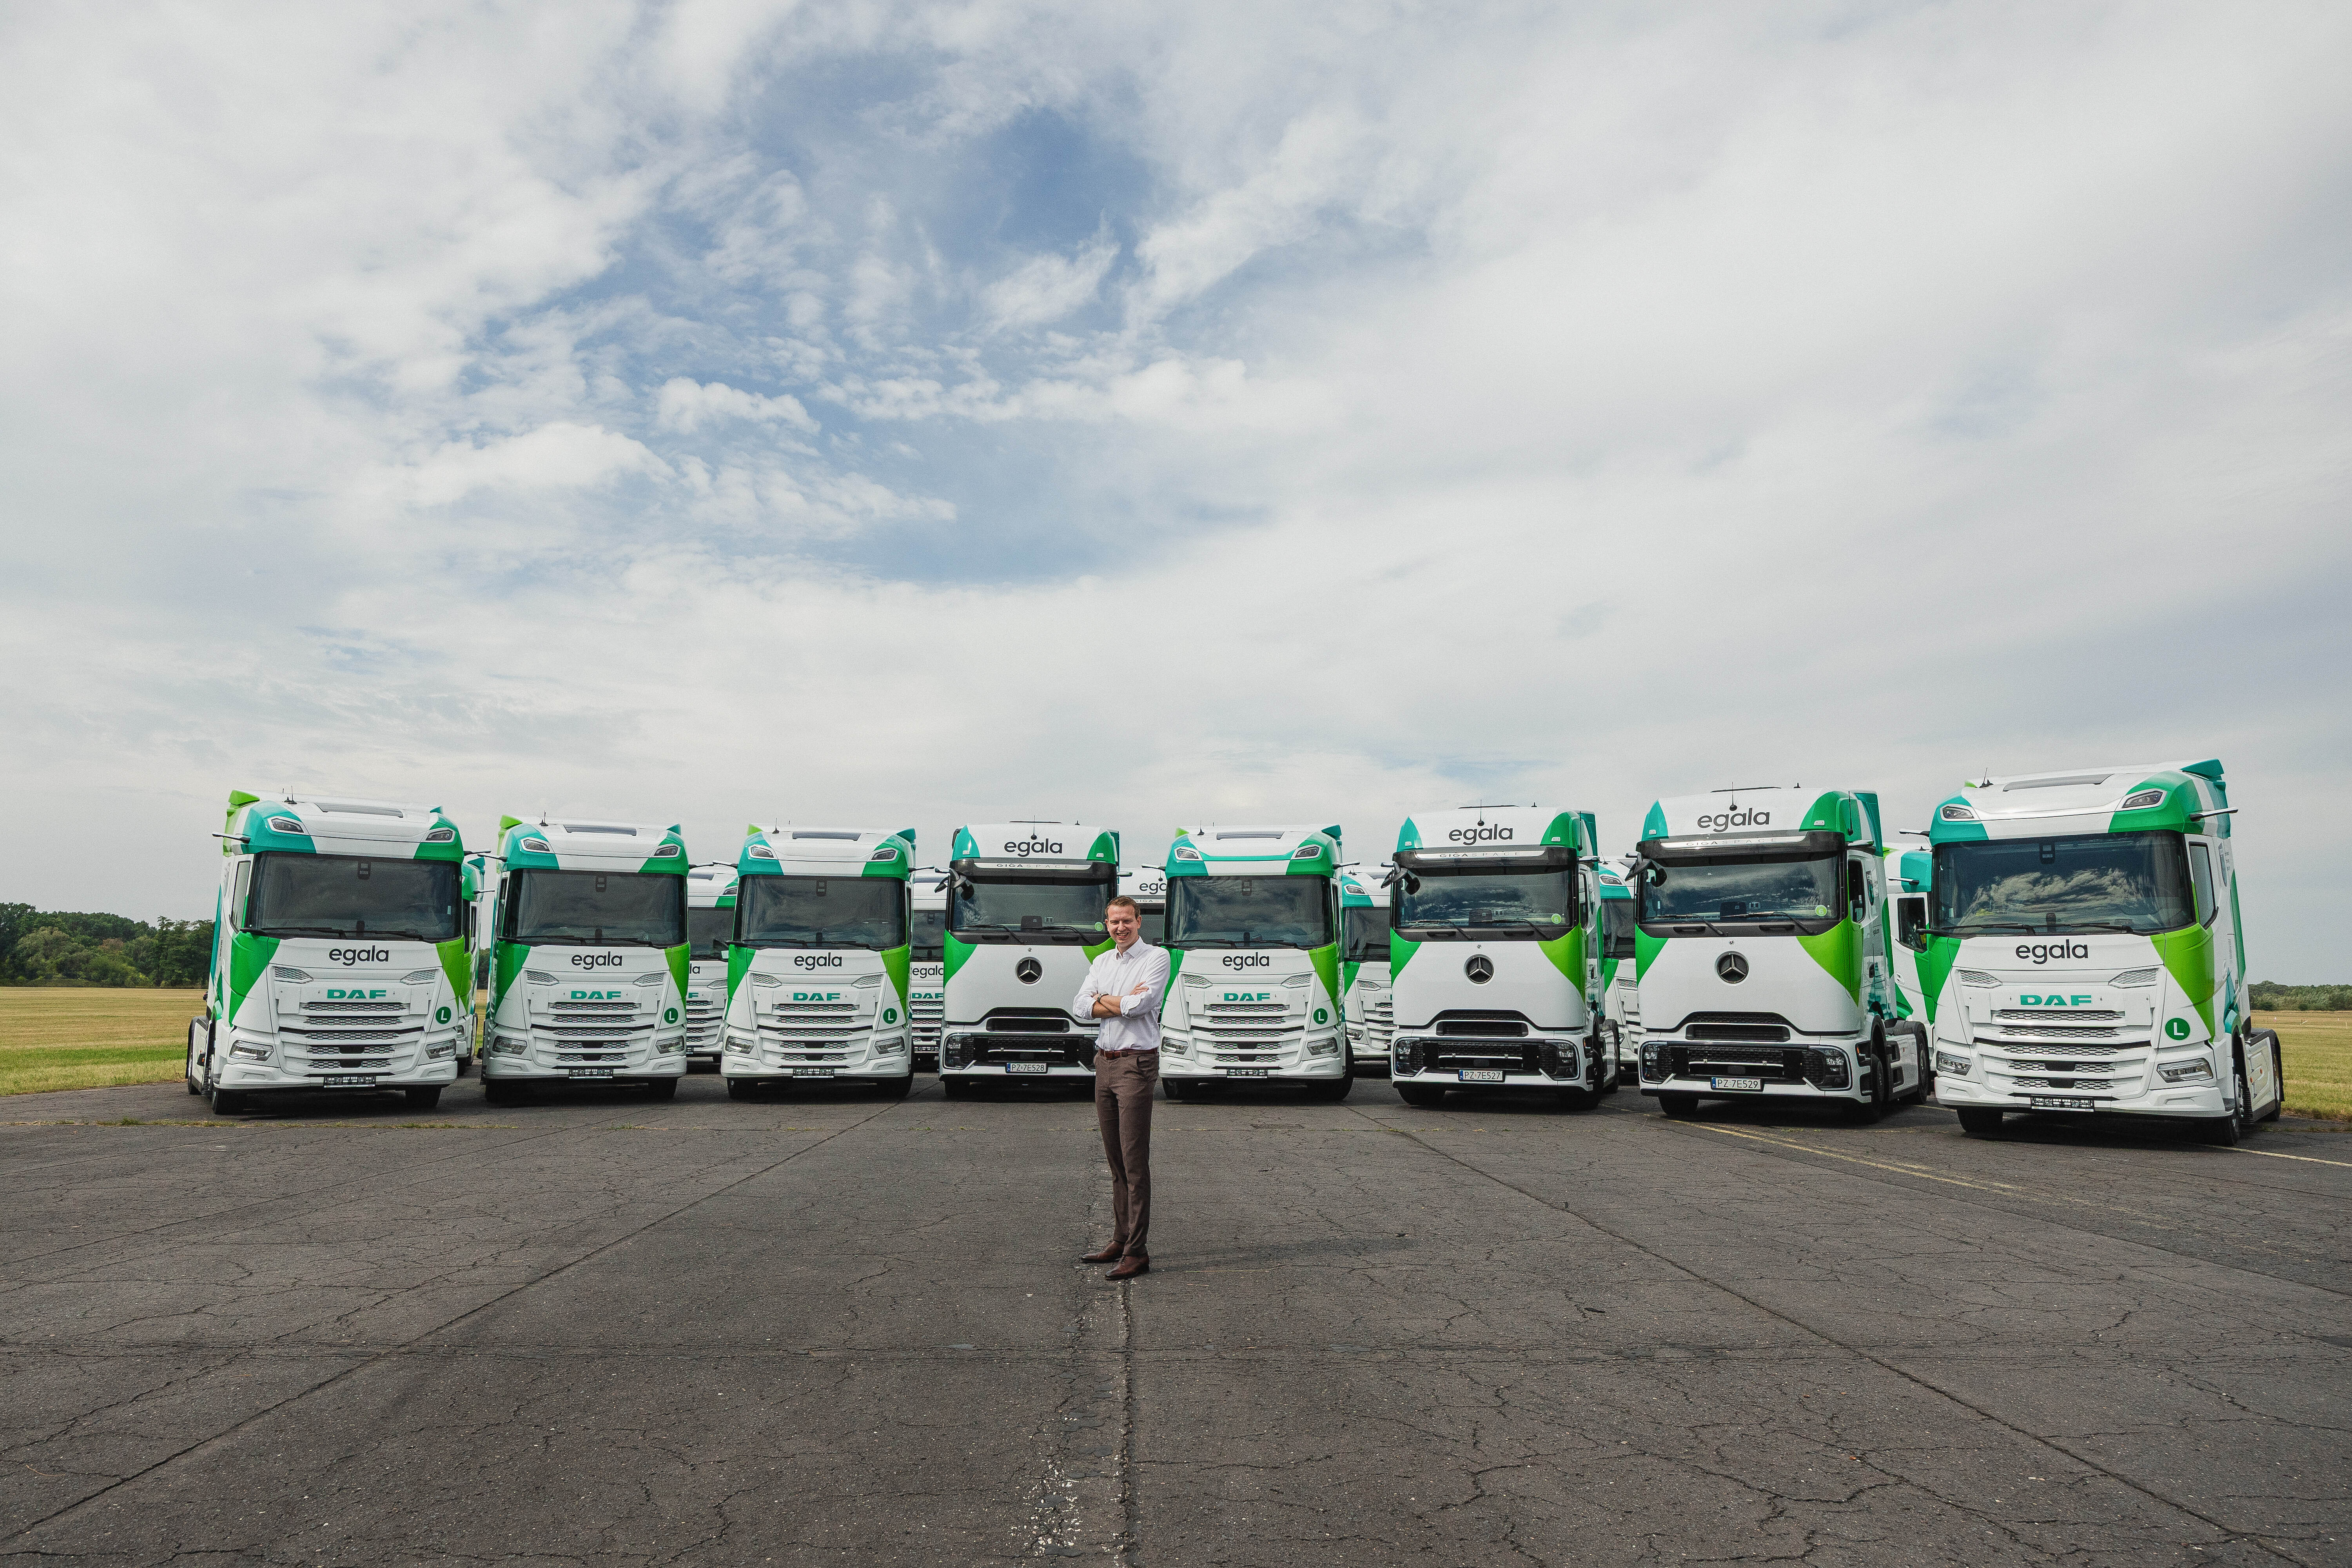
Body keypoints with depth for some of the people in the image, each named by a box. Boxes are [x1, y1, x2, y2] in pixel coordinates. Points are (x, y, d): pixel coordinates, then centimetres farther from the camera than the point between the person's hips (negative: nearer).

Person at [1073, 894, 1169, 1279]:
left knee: (1135, 1160, -7)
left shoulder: (1156, 958, -5)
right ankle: (1123, 1238, 22)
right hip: (1104, 1062, 7)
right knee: (1115, 1158, 12)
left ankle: (1137, 1251, -4)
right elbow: (1080, 1006, 3)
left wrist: (1102, 998, -3)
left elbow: (1139, 1005, -18)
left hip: (1136, 1063, -7)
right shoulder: (1101, 962, 15)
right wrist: (1123, 1002, -11)